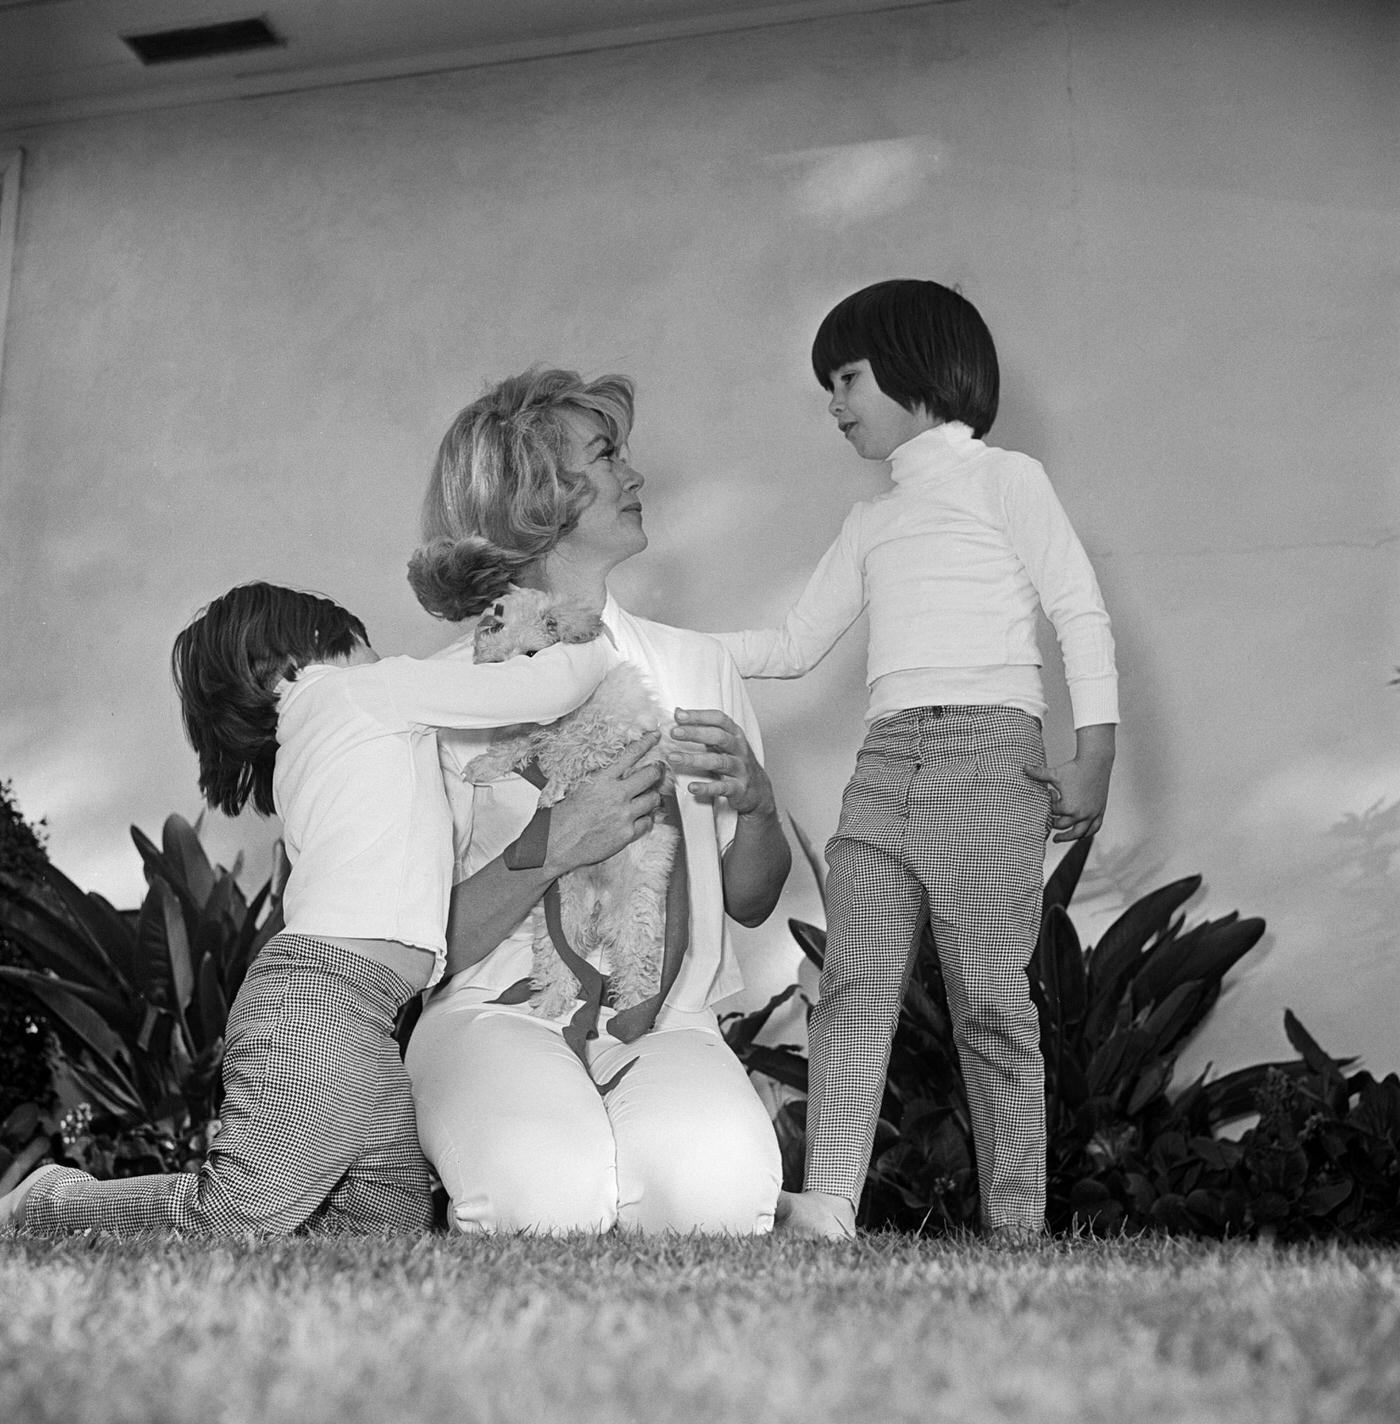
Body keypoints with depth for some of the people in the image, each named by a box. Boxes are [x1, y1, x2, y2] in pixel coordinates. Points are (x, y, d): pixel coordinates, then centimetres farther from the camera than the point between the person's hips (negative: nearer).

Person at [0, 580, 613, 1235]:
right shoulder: (364, 687, 4)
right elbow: (540, 691, 1)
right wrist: (603, 644, 19)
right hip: (325, 991, -10)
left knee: (397, 1217, 2)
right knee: (242, 1217, -15)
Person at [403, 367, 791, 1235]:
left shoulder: (696, 668, 11)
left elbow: (752, 902, 15)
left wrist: (754, 802, -6)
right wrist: (554, 847, -20)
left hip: (667, 1023, 2)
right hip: (498, 1011, -2)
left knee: (720, 1183, -32)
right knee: (552, 1194, -33)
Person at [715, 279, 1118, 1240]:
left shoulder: (1002, 478, 10)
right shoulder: (872, 523, 27)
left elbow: (1081, 613, 3)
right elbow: (794, 647, 26)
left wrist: (1095, 750, -8)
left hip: (990, 746, -5)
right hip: (885, 761, 5)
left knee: (993, 1001, -7)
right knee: (855, 985, -9)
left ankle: (1018, 1232, -4)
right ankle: (826, 1209, -16)